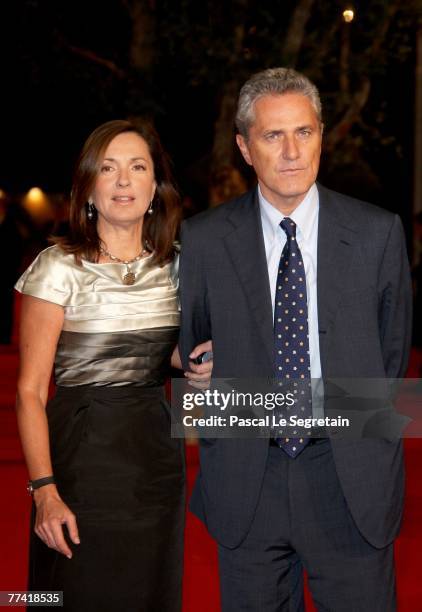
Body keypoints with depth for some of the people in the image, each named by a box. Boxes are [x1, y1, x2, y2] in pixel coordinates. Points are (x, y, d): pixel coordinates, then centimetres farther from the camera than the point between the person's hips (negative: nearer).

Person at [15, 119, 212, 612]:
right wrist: (44, 490, -20)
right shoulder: (59, 267, -10)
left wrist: (196, 364, -2)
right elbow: (30, 391, -11)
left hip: (157, 454, 5)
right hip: (83, 455, -5)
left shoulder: (174, 265, 5)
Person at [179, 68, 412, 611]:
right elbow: (190, 346, 9)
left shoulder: (378, 233, -2)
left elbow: (393, 344, 8)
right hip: (245, 482, 1)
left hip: (353, 480, 0)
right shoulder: (203, 239, -1)